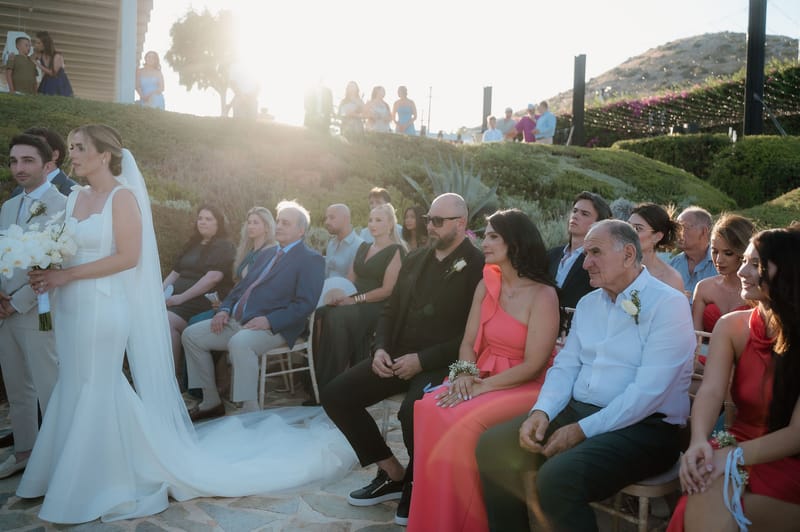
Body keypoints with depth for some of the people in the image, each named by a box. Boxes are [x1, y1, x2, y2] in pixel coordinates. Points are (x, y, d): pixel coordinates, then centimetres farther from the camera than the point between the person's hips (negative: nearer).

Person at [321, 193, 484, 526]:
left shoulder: (478, 266, -9)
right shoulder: (414, 260, 13)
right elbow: (390, 311, 17)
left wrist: (422, 359, -19)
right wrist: (381, 349, -2)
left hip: (440, 363, -7)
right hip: (397, 356, 7)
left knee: (412, 412, -36)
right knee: (334, 396, -5)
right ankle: (393, 474, 7)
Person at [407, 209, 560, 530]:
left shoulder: (543, 295, -12)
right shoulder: (487, 285, 8)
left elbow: (533, 366, -16)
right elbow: (468, 341, 8)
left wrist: (481, 386, -20)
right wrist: (465, 374, -13)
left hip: (525, 388, -6)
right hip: (483, 379, 6)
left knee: (464, 428, -30)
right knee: (429, 411, -21)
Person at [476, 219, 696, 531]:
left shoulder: (668, 304, -10)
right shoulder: (588, 303, 14)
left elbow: (648, 392, -19)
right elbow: (565, 366, 10)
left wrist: (582, 431, -19)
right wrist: (541, 411, -9)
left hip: (643, 427, -7)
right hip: (577, 410, 7)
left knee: (558, 477, -31)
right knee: (493, 445, -7)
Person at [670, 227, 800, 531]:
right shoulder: (732, 327, 0)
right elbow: (711, 391, -14)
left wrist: (734, 455, -29)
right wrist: (698, 443, -33)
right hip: (737, 451, 2)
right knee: (707, 493, -30)